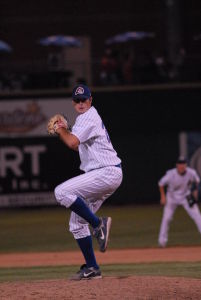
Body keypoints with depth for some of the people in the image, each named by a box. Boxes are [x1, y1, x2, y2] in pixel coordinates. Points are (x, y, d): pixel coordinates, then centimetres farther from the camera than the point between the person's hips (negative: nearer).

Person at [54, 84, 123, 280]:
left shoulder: (88, 117, -10)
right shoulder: (88, 117, 21)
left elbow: (72, 142, -23)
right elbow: (76, 145, 27)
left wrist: (61, 130, -5)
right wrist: (62, 132, 12)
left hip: (107, 172, -10)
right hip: (103, 175, 10)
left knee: (62, 192, -24)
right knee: (76, 223, 10)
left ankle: (98, 224, -18)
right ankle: (91, 268, 13)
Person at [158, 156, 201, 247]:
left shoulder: (192, 173, -21)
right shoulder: (171, 174, -27)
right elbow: (161, 183, -10)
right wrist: (163, 196, -10)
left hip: (186, 197, 1)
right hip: (172, 198, -1)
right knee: (166, 218, -6)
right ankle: (162, 240, 6)